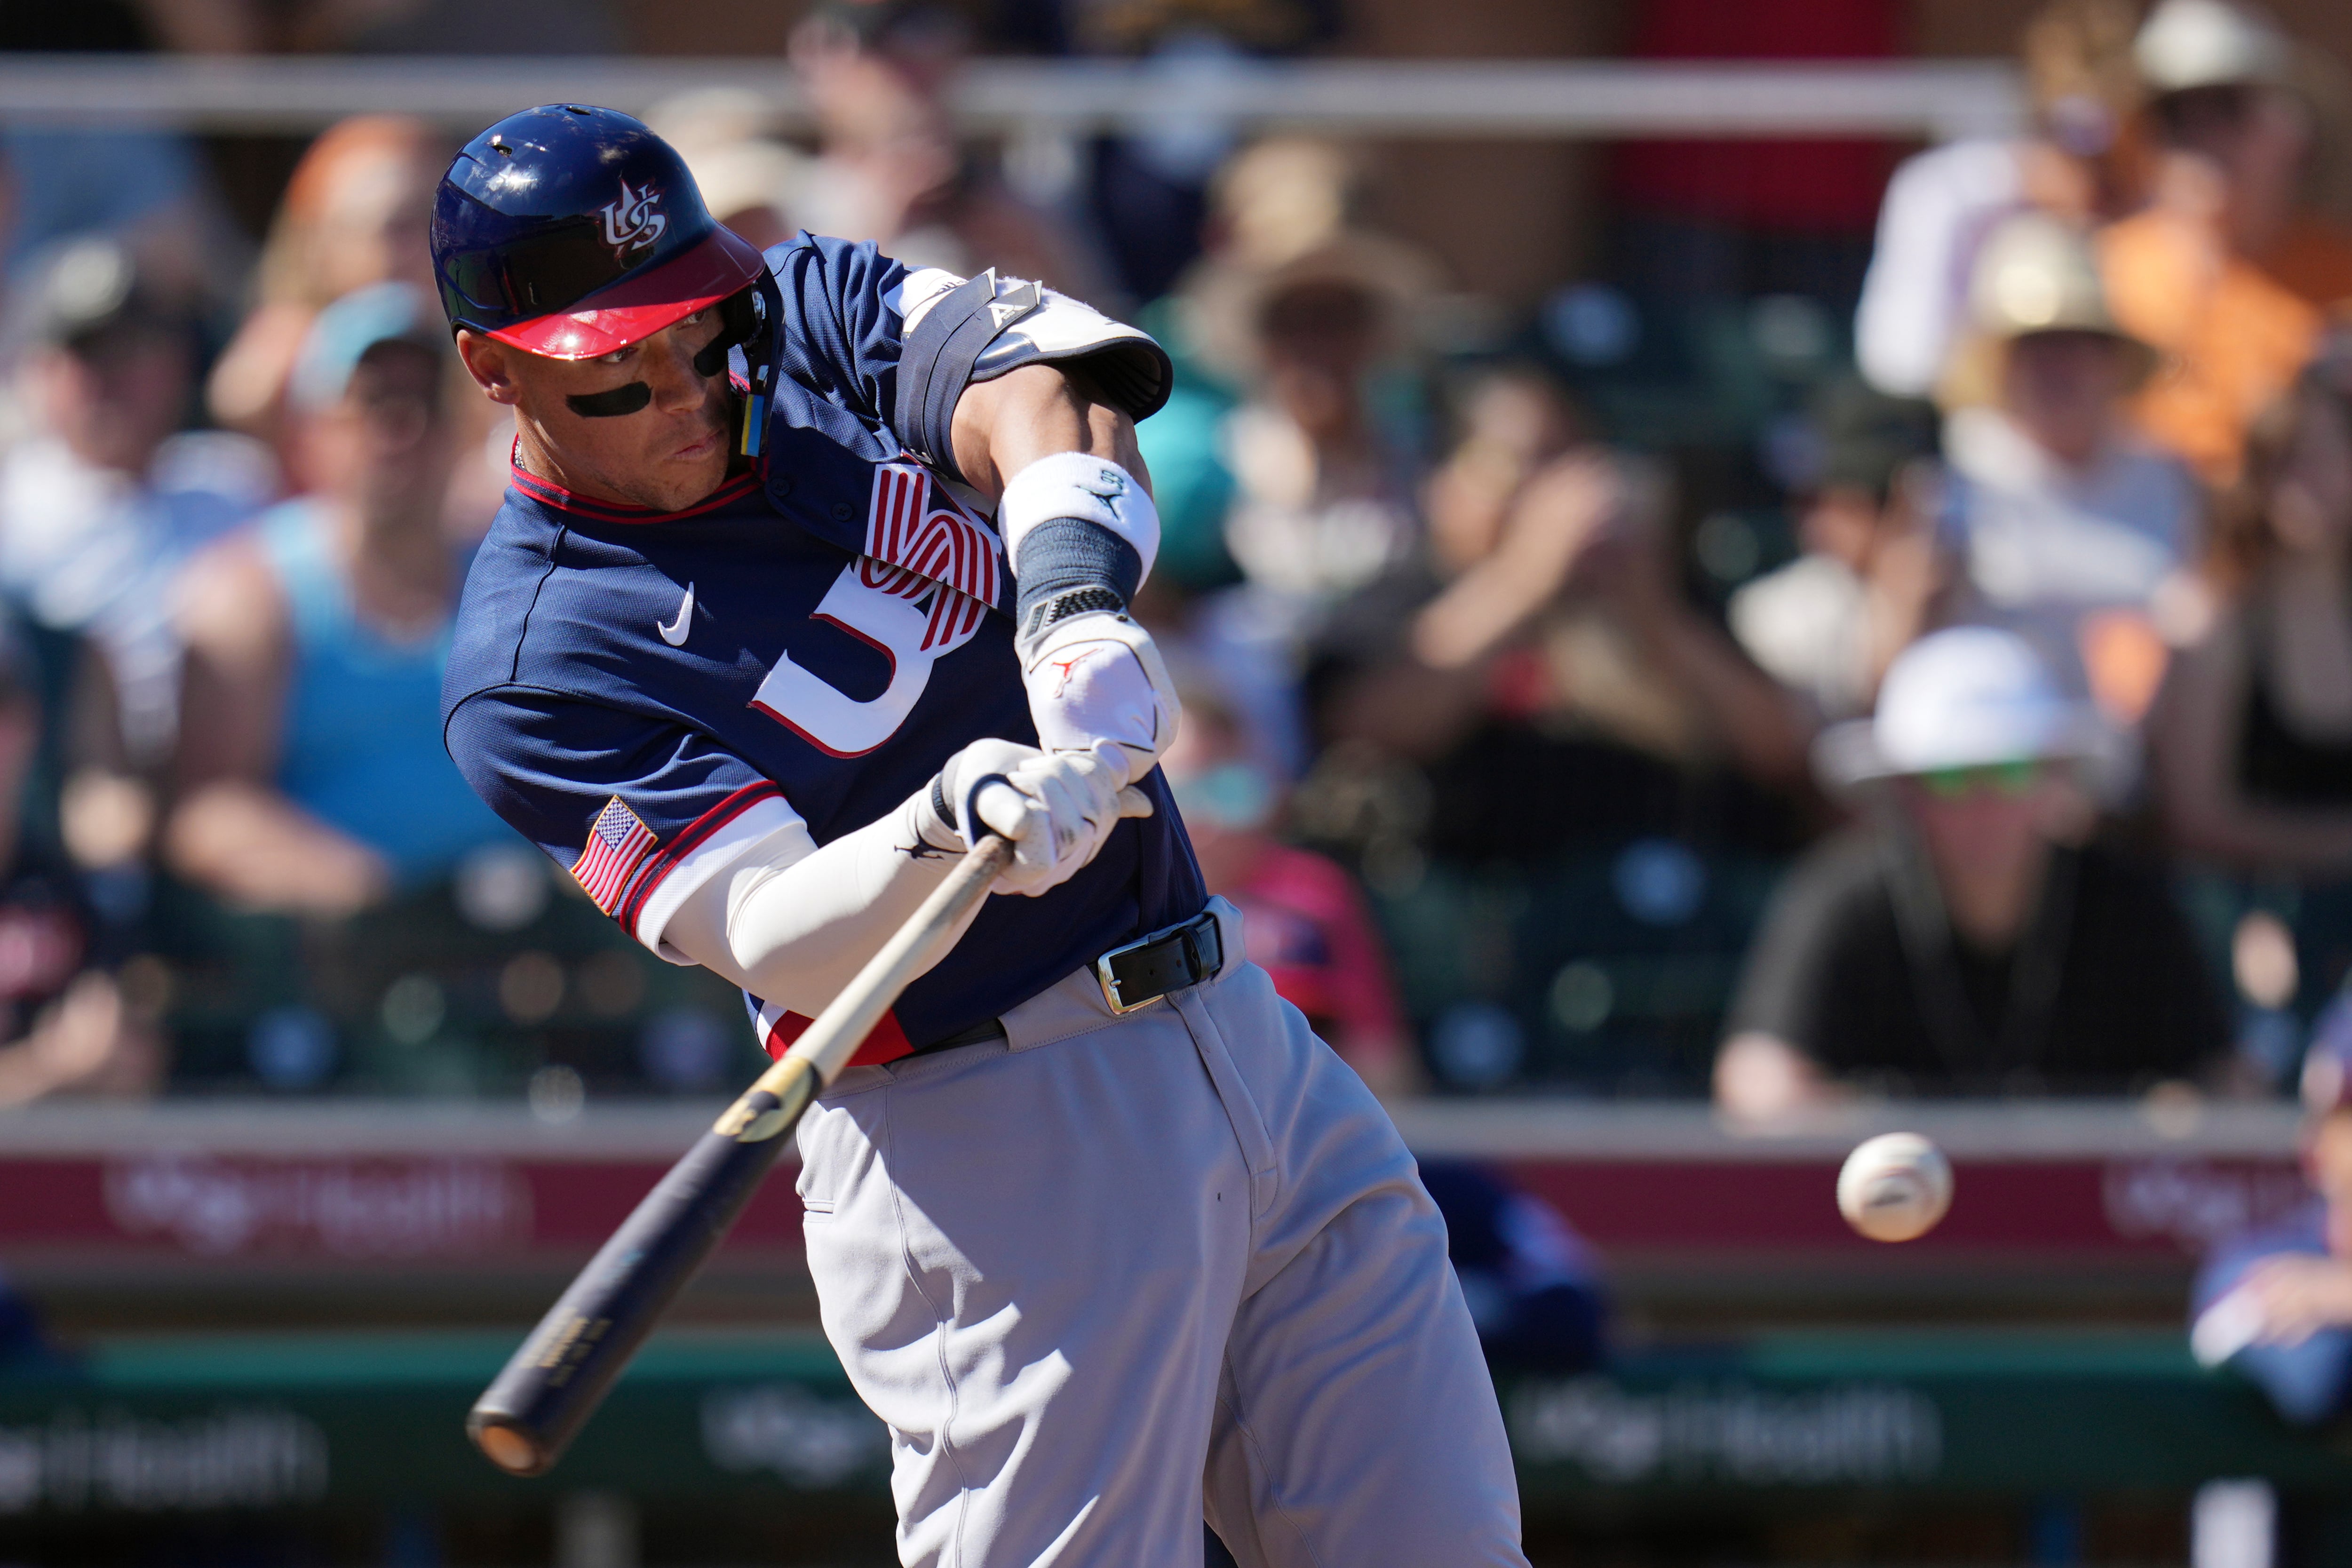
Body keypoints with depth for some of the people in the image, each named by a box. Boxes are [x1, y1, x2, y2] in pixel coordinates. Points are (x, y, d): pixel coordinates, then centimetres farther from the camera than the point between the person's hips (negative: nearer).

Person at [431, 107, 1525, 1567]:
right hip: (984, 1143, -6)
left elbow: (1034, 371, -11)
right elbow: (774, 939, -21)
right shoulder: (534, 667, -10)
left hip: (1249, 1038, 6)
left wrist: (1078, 593, -30)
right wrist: (949, 826, -40)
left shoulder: (810, 314, 8)